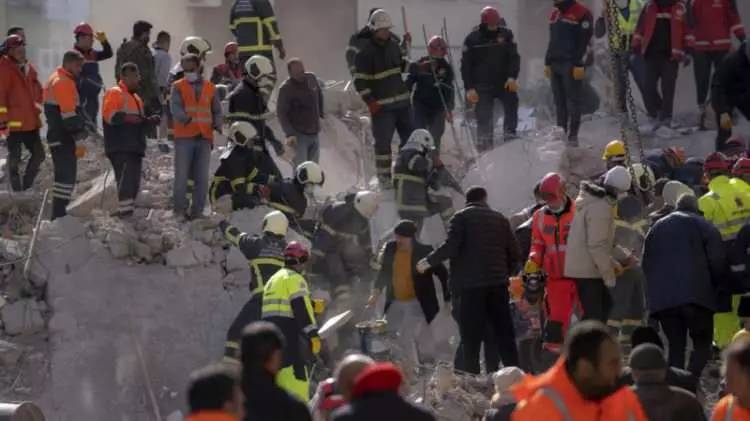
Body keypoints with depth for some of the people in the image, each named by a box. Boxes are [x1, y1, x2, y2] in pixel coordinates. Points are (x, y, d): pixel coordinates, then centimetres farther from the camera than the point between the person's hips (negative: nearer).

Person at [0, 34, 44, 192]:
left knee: (39, 154, 8)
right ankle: (17, 189, 9)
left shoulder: (29, 68, 12)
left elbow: (37, 90, 23)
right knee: (14, 158, 0)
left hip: (31, 122, 7)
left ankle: (27, 185, 21)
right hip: (13, 122, -7)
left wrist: (36, 110, 17)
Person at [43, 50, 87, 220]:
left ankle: (58, 214, 20)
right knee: (67, 174, -11)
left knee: (63, 174, 16)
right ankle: (59, 215, -14)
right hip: (64, 140, -11)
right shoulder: (65, 83, -15)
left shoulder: (55, 80, 19)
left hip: (56, 137, 11)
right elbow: (70, 115, -21)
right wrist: (79, 139, -21)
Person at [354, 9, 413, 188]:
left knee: (410, 137, 11)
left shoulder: (393, 44, 8)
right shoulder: (365, 52, -11)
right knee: (383, 142, -5)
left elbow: (403, 64, 23)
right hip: (382, 105, -6)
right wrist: (370, 102, -18)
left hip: (402, 101, 7)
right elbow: (360, 80, -12)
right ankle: (384, 177, 5)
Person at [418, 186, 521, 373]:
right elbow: (515, 254, 11)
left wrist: (429, 261, 1)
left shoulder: (461, 218, 2)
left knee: (471, 337, -2)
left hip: (471, 284, -3)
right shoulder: (500, 219, 14)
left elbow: (451, 247, -12)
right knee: (504, 334, 8)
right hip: (498, 284, 4)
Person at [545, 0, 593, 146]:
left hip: (571, 65, -8)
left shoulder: (582, 13, -7)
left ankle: (572, 135, -6)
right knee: (559, 101, 9)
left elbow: (584, 41, -12)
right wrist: (547, 62, 17)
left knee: (573, 101, -6)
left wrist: (579, 64, -17)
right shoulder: (555, 14, 18)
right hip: (555, 64, 8)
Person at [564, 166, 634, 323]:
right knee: (594, 315, -7)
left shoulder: (593, 200, 13)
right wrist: (609, 276, -15)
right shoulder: (600, 208, -20)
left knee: (605, 304, 19)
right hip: (587, 270, -10)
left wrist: (624, 257, 19)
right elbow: (597, 246, -22)